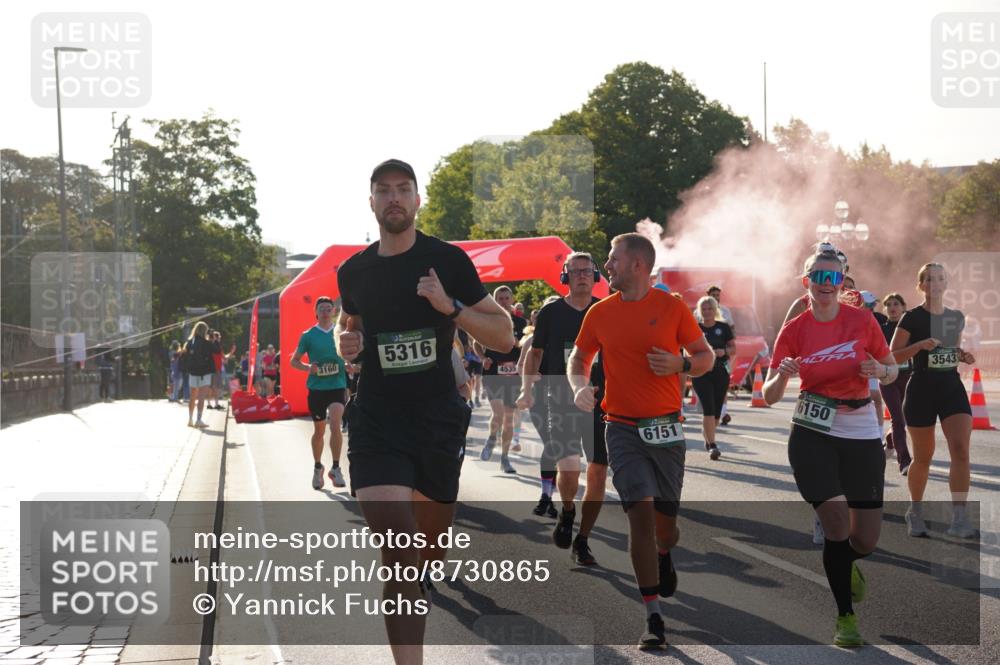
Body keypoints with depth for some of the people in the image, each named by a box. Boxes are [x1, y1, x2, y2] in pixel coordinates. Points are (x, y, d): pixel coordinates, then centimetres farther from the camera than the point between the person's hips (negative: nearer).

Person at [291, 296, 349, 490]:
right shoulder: (308, 336, 0)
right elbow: (294, 361, 6)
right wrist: (308, 368, -14)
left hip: (338, 386, 0)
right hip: (316, 387, 0)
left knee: (335, 425, -19)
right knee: (319, 430, 10)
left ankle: (336, 468, -9)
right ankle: (317, 467, 31)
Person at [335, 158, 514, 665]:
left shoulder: (448, 260, -3)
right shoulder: (353, 271, 4)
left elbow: (504, 337, -4)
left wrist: (450, 306, -20)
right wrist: (347, 343, 1)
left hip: (438, 419, 0)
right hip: (376, 422, 0)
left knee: (431, 551, 16)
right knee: (399, 552, -18)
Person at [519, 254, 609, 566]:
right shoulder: (551, 312, 2)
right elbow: (535, 352, 9)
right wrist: (527, 387, -5)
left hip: (600, 402, 2)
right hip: (562, 402, -2)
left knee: (598, 473, -1)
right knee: (568, 468, -18)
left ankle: (582, 541, 13)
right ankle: (567, 511, 15)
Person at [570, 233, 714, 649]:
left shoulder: (672, 308, -2)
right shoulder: (600, 313, 3)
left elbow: (706, 356, 6)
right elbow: (579, 358, 16)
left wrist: (680, 365, -14)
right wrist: (579, 386, -4)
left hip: (665, 428, 0)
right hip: (623, 428, 0)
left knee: (665, 519, 9)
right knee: (640, 513, -14)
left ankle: (664, 555, 49)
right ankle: (653, 619, -11)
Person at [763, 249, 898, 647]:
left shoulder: (862, 321, -2)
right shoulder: (794, 330, -3)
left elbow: (892, 369, 8)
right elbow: (769, 397, -3)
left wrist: (880, 371, -15)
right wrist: (782, 376, -24)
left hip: (861, 433, 1)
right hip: (813, 434, -1)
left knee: (867, 538, 2)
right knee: (837, 520, -13)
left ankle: (844, 565, 41)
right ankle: (846, 617, 5)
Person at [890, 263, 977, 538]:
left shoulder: (957, 317, 9)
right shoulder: (912, 318, -5)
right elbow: (893, 356, -6)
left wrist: (964, 356, 2)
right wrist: (920, 345, -21)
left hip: (952, 389, 3)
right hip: (921, 391, -3)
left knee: (961, 450, -16)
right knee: (923, 458, 6)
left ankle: (959, 519, -18)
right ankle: (915, 512, 29)